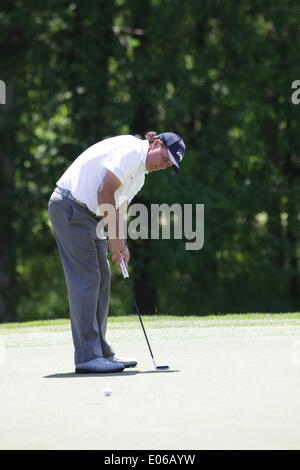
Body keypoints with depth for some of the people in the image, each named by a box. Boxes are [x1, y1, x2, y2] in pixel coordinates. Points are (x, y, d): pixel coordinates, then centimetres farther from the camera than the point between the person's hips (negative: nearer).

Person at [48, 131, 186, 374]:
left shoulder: (140, 174, 18)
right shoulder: (131, 150, -15)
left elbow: (118, 207, 18)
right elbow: (105, 192, -19)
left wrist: (121, 243, 2)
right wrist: (114, 236, -14)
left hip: (88, 214, 11)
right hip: (70, 206, -11)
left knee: (101, 279, 10)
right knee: (86, 280, -12)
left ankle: (101, 351, 15)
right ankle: (88, 357, -13)